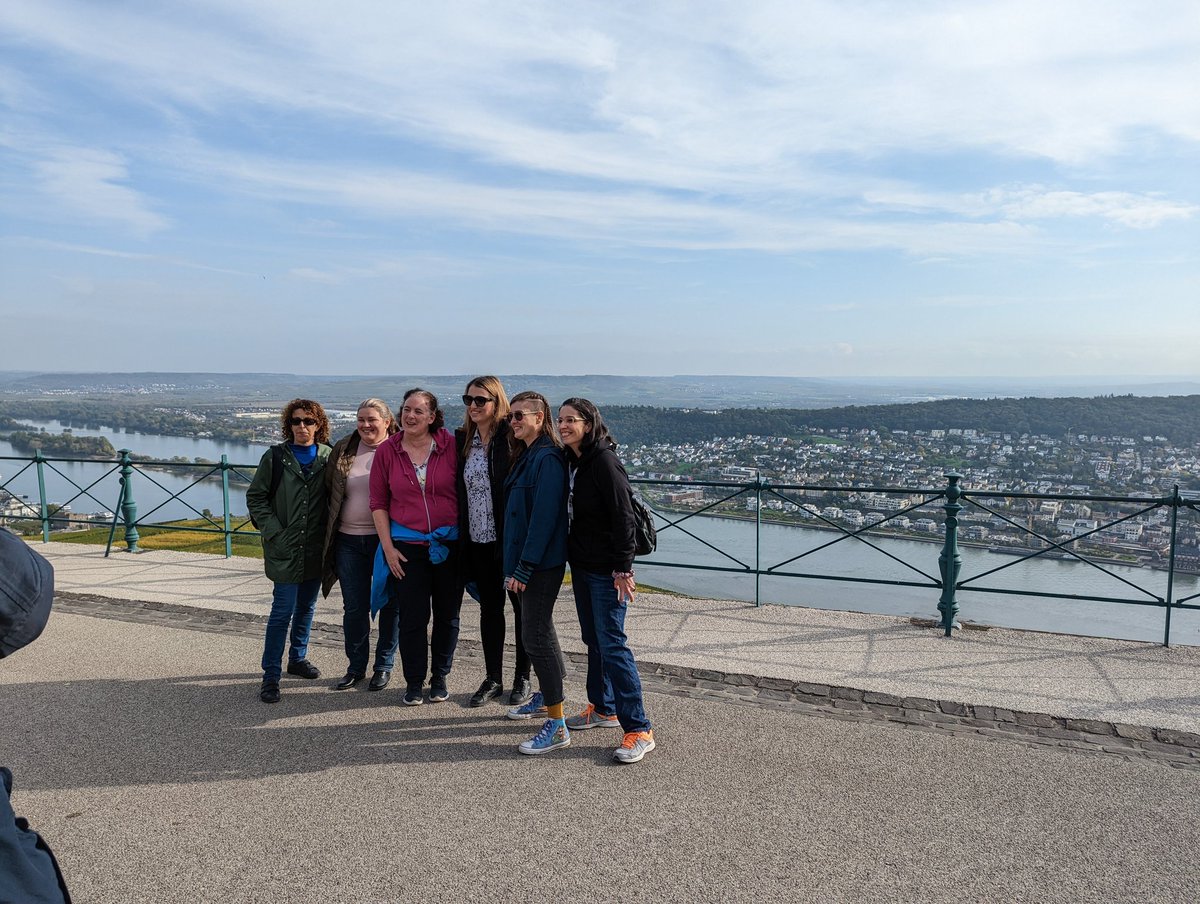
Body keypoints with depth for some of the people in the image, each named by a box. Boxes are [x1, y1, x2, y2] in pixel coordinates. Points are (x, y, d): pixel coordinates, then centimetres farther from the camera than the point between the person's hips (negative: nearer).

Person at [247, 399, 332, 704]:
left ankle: (298, 658, 34)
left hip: (315, 549, 3)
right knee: (283, 610, -5)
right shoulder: (275, 458, -2)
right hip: (285, 550, -3)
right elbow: (255, 497, 2)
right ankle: (271, 675, 4)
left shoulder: (328, 457, 3)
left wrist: (329, 533, -1)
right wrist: (274, 531, -7)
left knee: (307, 606, 15)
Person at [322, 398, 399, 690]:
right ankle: (355, 667, 25)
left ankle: (384, 665, 25)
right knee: (354, 608, 10)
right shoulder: (343, 450, 4)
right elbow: (329, 490, 10)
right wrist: (329, 533, 7)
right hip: (349, 540, 3)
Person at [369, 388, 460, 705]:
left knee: (447, 615, 10)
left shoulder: (451, 446, -5)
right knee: (412, 617, 4)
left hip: (450, 544, 0)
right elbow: (378, 502, 3)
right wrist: (388, 546, -3)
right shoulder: (387, 450, -1)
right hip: (406, 546, 0)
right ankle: (414, 682, 20)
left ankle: (439, 677, 28)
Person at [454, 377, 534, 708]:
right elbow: (458, 490, 12)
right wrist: (460, 537, 8)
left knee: (522, 606, 8)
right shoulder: (462, 440, 7)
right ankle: (493, 679, 26)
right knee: (489, 607, 14)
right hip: (478, 540, 5)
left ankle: (523, 679, 22)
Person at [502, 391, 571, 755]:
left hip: (542, 563, -10)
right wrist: (515, 564, 14)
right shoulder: (526, 456, 14)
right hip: (525, 561, 10)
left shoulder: (548, 458, -16)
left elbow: (544, 517, -22)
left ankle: (557, 726, -1)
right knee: (536, 629, 20)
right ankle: (546, 695, 38)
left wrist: (524, 567, -20)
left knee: (536, 635, -8)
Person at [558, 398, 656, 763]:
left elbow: (623, 515, -20)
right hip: (581, 565, 9)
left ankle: (639, 730, 0)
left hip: (606, 569, -9)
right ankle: (603, 708, 34)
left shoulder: (603, 460, -17)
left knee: (612, 644, -8)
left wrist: (623, 568, -21)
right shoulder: (571, 461, 10)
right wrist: (571, 555, 15)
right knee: (593, 639, 18)